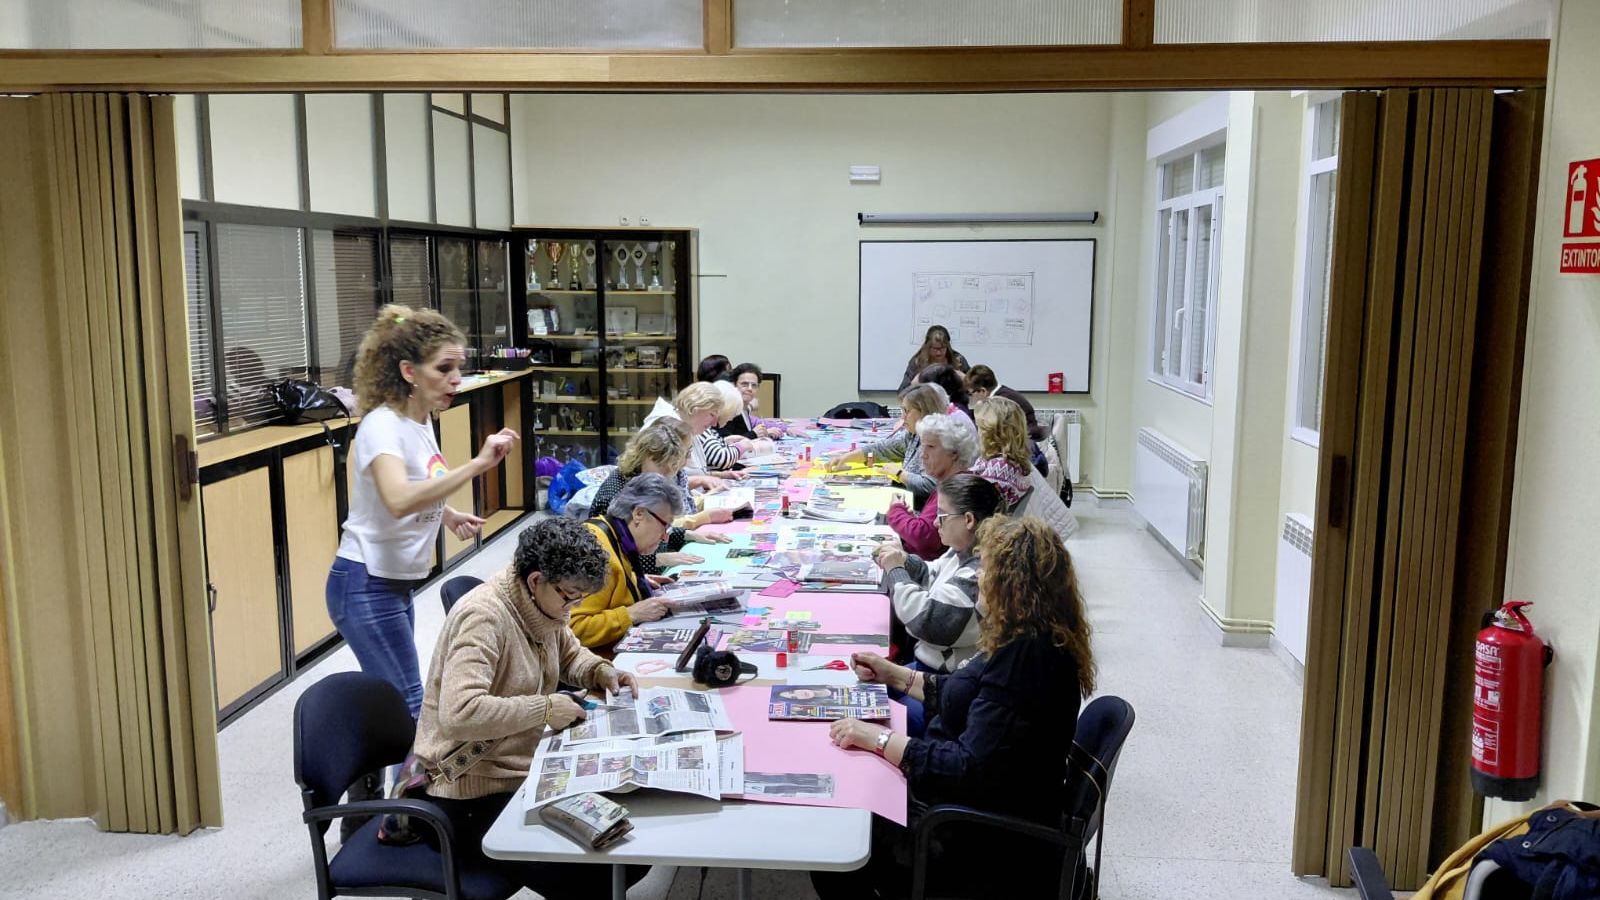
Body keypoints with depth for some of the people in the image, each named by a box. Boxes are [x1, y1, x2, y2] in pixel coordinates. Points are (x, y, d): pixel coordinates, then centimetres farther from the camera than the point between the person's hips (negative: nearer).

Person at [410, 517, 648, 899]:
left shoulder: (542, 603, 3)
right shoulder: (483, 617, -25)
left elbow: (568, 654, 23)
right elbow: (458, 713, -36)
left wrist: (600, 671, 2)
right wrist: (544, 708, -30)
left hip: (526, 769, 9)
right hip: (473, 794, -9)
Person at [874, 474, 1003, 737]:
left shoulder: (982, 571, -27)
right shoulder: (964, 552, 4)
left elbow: (929, 622, -26)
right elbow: (934, 577, 20)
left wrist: (896, 571, -14)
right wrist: (906, 562, -1)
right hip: (932, 663, 10)